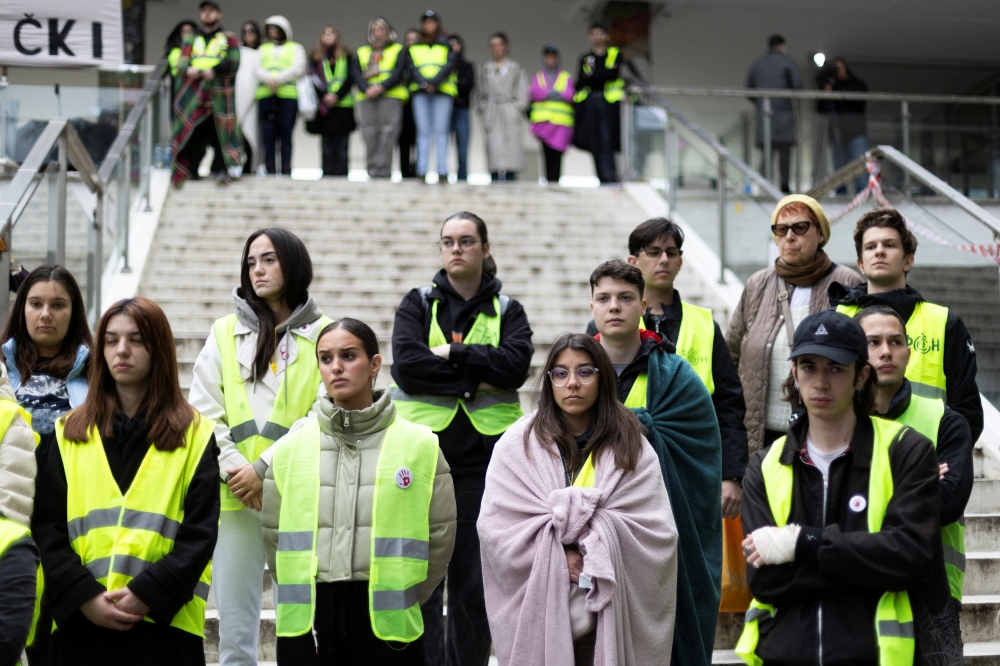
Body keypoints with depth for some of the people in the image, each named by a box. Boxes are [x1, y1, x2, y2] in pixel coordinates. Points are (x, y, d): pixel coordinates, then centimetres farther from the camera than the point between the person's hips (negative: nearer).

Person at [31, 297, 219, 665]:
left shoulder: (195, 435, 6)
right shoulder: (70, 433, 11)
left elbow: (200, 533, -2)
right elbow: (47, 529, 4)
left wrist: (148, 594, -14)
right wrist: (83, 596, -10)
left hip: (164, 624, -2)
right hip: (81, 622, 2)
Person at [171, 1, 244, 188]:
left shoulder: (229, 38, 10)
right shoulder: (191, 40, 21)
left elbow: (233, 63, -2)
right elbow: (181, 62, 10)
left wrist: (214, 70, -18)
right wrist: (188, 69, -14)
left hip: (220, 91, -3)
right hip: (194, 92, 3)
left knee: (220, 130, -9)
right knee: (194, 132, -1)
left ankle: (221, 170, -5)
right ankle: (191, 170, 6)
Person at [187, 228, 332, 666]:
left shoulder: (323, 335, 3)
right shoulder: (225, 333, 12)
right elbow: (203, 410, 5)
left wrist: (265, 467, -11)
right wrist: (233, 469, -8)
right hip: (235, 496, 2)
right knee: (234, 629, 2)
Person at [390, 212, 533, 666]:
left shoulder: (507, 310, 11)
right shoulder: (418, 304, 9)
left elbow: (516, 364, -9)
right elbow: (406, 364, -9)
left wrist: (452, 353, -12)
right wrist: (476, 377, -10)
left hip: (483, 456, 1)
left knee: (475, 582, 5)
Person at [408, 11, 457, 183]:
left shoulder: (446, 45, 13)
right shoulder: (414, 48, 18)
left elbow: (449, 66, -1)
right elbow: (411, 68, 6)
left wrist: (434, 83, -14)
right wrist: (423, 83, -12)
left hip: (442, 91, -2)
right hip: (420, 92, 2)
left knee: (441, 131, -8)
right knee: (423, 131, -3)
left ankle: (442, 172, -12)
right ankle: (421, 172, -7)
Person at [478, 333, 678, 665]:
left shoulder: (631, 447, 2)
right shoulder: (518, 444, 0)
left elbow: (658, 530, -5)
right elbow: (495, 524, -8)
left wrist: (601, 550, -18)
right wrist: (556, 557, -17)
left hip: (608, 607, 1)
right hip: (536, 607, 0)